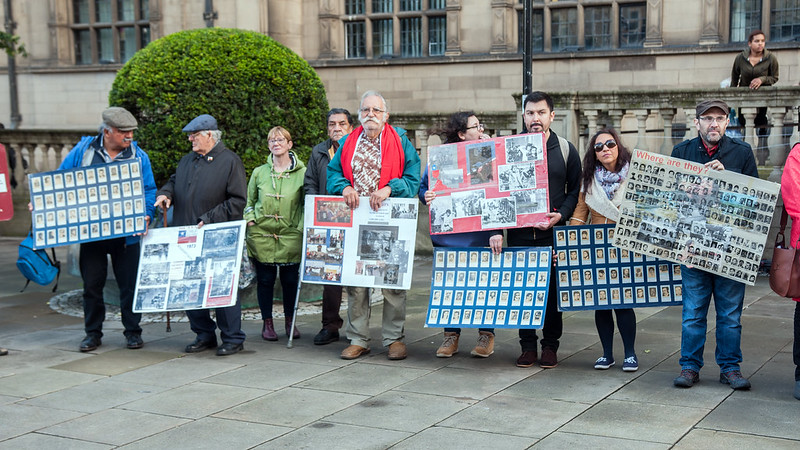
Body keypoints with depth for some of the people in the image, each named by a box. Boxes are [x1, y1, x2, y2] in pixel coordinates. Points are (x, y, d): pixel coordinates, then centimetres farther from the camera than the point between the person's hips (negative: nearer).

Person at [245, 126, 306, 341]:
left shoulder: (301, 172, 2)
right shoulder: (259, 172, 8)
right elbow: (249, 201, 18)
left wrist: (302, 227, -8)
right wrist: (249, 219, 2)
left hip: (290, 235, -1)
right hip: (261, 233, 1)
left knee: (290, 280, 3)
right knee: (265, 279, 3)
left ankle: (290, 321, 20)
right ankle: (267, 323, 15)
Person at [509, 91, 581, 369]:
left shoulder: (565, 150, 6)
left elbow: (575, 190, 8)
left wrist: (560, 215, -9)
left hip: (554, 232, -1)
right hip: (519, 232, 1)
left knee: (553, 289, 3)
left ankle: (550, 345, 13)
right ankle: (528, 344, 13)